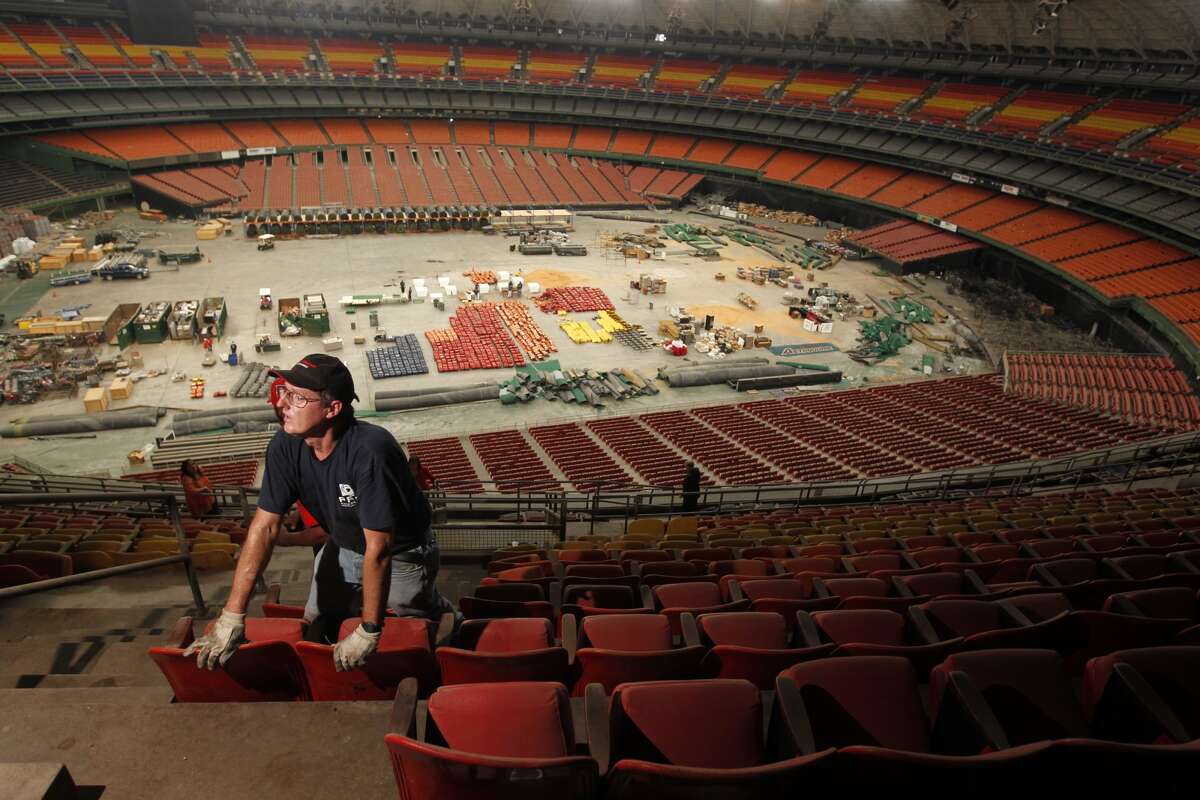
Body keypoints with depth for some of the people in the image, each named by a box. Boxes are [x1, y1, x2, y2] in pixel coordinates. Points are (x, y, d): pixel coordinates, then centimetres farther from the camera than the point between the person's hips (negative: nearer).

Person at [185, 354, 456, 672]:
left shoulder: (368, 452, -39)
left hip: (401, 554, -5)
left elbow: (378, 549, -35)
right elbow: (265, 527, -15)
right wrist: (231, 618, -19)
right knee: (315, 633, 11)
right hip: (344, 548, 5)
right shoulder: (285, 446, -19)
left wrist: (368, 632, -28)